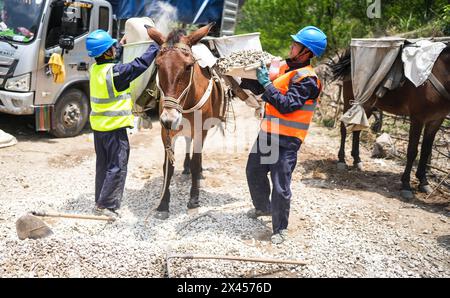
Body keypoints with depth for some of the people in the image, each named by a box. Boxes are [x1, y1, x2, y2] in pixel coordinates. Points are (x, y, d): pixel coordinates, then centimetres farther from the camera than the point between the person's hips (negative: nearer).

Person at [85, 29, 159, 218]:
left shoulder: (95, 69, 5)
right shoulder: (115, 71, -19)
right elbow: (141, 63, -15)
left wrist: (121, 46, 28)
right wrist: (155, 45, -4)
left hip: (98, 126, 9)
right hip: (114, 127, -9)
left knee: (103, 165, 18)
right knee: (117, 167, 0)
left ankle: (100, 202, 27)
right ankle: (106, 206, 2)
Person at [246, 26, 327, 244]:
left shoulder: (307, 79, -16)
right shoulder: (286, 68, 11)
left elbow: (287, 105, -25)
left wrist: (267, 83, -23)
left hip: (286, 140, -9)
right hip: (267, 133, 9)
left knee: (280, 185, -4)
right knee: (254, 171, 22)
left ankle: (280, 229, 14)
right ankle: (263, 207, 45)